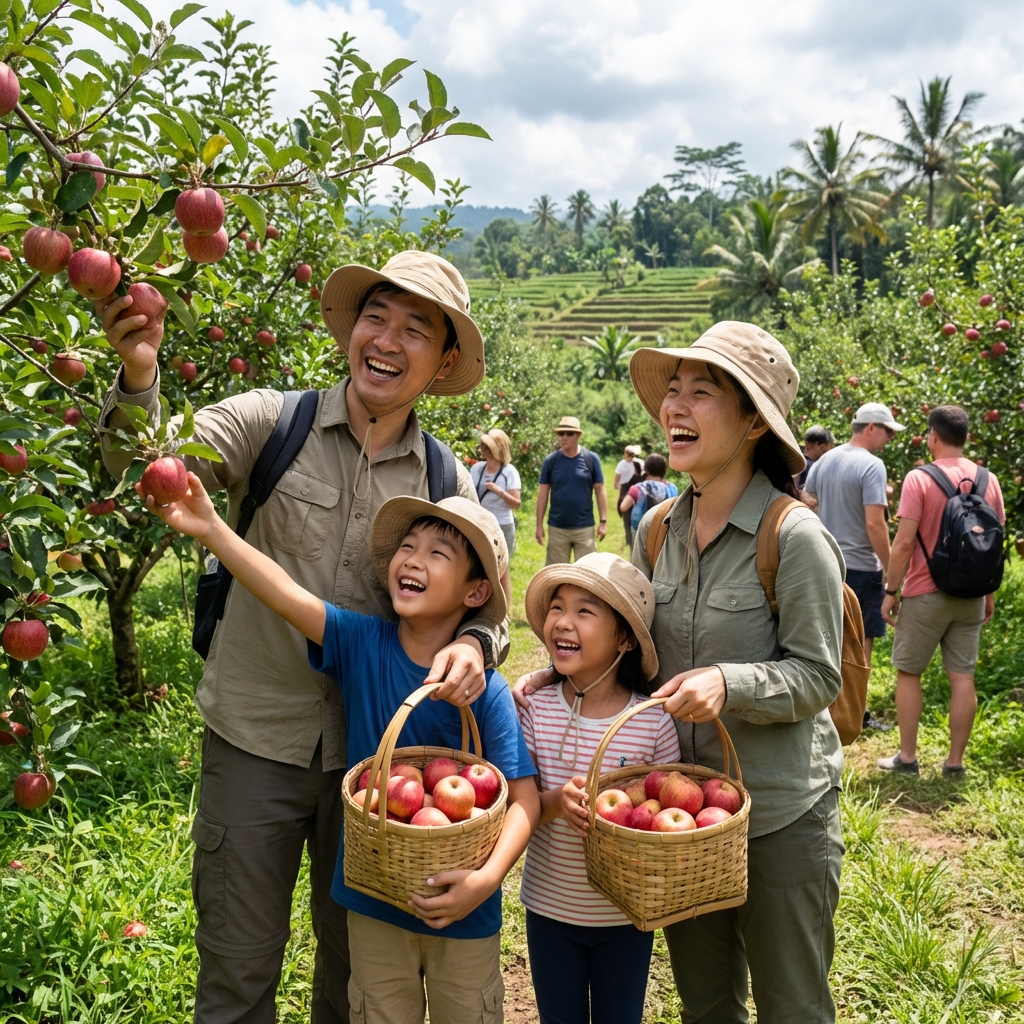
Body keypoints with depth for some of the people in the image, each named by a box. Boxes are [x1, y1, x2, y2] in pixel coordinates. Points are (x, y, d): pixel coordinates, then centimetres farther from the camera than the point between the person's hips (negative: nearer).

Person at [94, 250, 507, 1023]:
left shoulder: (448, 483, -2)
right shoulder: (269, 424, -9)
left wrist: (474, 643, -21)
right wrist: (138, 377, -39)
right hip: (255, 742, -2)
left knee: (357, 961, 22)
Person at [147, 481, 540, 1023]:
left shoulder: (485, 690, -18)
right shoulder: (362, 644, -12)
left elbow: (524, 795, -18)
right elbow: (288, 594, -24)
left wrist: (487, 878, -31)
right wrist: (210, 528, -35)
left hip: (462, 912, -2)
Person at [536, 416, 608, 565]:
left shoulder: (591, 459, -3)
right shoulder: (551, 460, -1)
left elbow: (600, 491, 1)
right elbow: (543, 493, 2)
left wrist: (603, 521, -4)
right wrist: (539, 524, -1)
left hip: (584, 527, -1)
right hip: (557, 528, 1)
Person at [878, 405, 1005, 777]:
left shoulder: (919, 479, -13)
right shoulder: (988, 481, 4)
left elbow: (904, 542, -16)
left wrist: (891, 591, -7)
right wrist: (990, 592, 18)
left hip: (925, 593, -4)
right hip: (971, 596, 5)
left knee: (908, 673, 8)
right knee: (963, 677, 7)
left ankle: (907, 757, 13)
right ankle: (955, 761, 13)